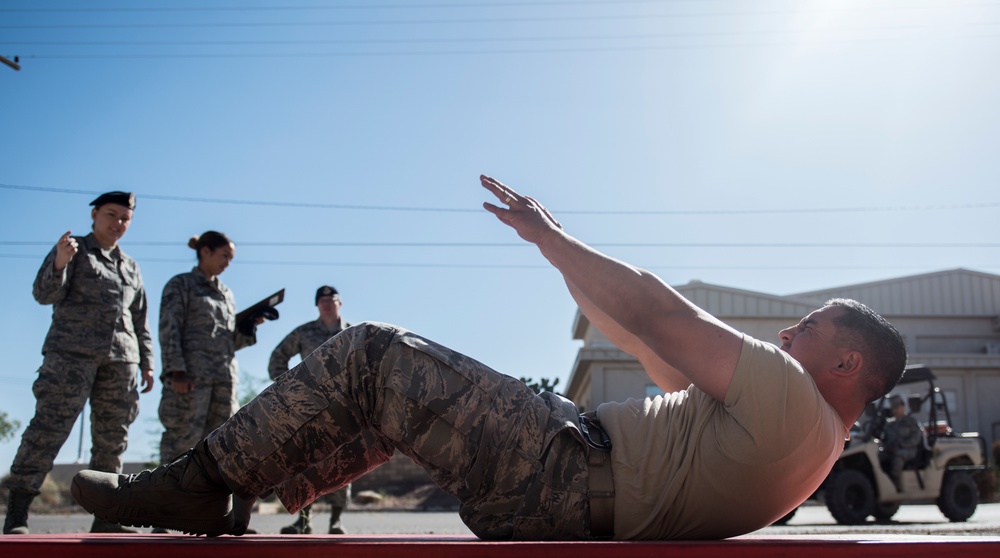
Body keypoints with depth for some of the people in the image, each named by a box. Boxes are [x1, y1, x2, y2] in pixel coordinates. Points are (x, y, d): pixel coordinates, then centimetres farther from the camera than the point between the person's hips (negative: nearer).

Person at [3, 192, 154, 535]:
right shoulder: (73, 250, 7)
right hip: (72, 352, -5)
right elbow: (45, 294, -7)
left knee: (113, 437, 2)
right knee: (48, 428, -13)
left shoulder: (130, 267, 22)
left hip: (120, 358, 5)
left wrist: (147, 363, 15)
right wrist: (59, 263, -26)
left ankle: (103, 517, 6)